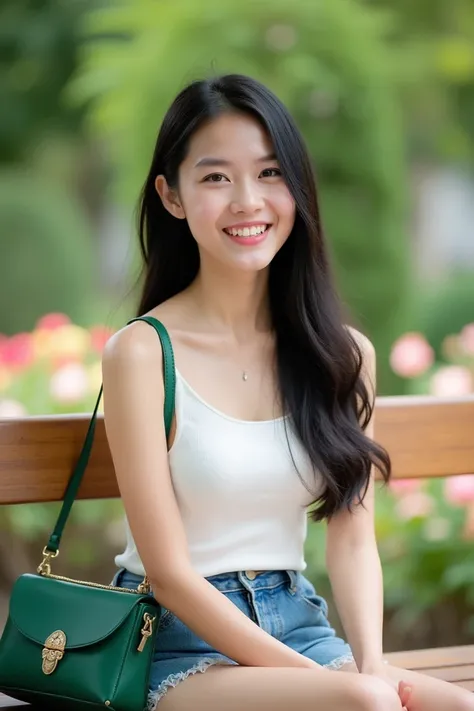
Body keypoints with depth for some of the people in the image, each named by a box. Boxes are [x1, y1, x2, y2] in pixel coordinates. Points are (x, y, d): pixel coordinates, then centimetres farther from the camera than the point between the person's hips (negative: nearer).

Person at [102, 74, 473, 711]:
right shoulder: (142, 353, -10)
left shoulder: (345, 354, 5)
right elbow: (169, 570, -11)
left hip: (300, 626, 4)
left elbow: (352, 539, 4)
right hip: (183, 643, -4)